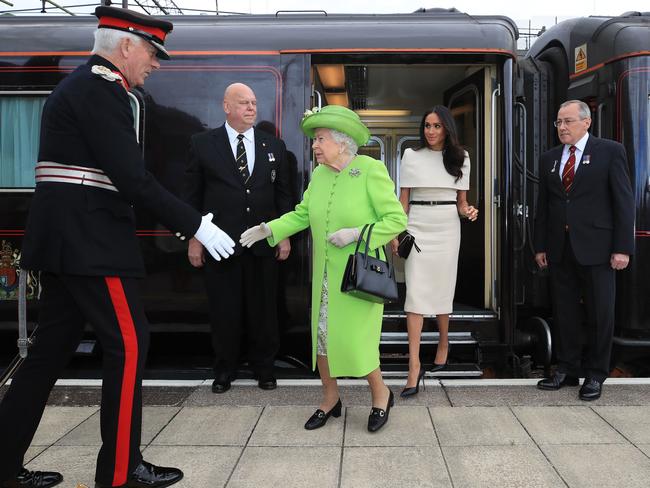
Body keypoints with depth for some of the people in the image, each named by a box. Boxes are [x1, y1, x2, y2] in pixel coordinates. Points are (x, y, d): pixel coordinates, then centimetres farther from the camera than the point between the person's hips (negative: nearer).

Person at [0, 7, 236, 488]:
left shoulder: (82, 84, 19)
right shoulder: (101, 88, -13)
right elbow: (132, 178, -20)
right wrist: (195, 224, -14)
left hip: (68, 239, 10)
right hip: (89, 242, -10)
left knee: (53, 347, 13)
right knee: (129, 344, -2)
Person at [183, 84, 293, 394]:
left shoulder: (274, 146, 9)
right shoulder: (203, 144, 2)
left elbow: (283, 194, 10)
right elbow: (193, 195, 3)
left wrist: (285, 235, 5)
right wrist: (194, 237, -1)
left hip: (263, 243, 2)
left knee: (263, 310, 9)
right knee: (224, 311, 7)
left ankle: (264, 368, 24)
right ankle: (224, 371, 23)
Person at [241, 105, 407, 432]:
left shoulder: (371, 170, -13)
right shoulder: (319, 174, 4)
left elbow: (397, 220, -14)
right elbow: (301, 214, 9)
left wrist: (355, 233, -21)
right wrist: (268, 229, -4)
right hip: (325, 274, 6)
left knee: (352, 340, -5)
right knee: (322, 334, 10)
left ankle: (380, 393, 22)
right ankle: (330, 399, 30)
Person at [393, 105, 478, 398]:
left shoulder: (460, 158, 7)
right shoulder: (411, 156, 3)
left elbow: (461, 201, 11)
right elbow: (403, 200, 4)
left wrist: (468, 211, -11)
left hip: (447, 229, 2)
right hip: (417, 228, -1)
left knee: (442, 289, 9)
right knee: (415, 293, -8)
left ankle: (443, 344, 34)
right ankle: (414, 365, -10)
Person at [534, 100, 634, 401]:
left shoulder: (610, 151, -1)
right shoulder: (549, 159, 13)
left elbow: (624, 201, -5)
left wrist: (622, 248, -10)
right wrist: (540, 246, 9)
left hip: (595, 248, -4)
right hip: (560, 249, 4)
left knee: (600, 314, 4)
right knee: (564, 312, 9)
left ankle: (595, 375, 17)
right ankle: (567, 370, 22)